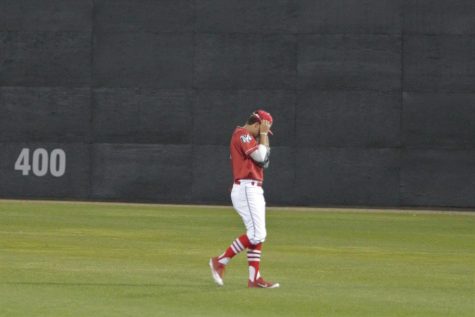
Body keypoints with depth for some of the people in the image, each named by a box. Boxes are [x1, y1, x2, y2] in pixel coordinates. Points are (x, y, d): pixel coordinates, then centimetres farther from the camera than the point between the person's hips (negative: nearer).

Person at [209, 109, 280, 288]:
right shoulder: (242, 134, -9)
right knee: (257, 234, -15)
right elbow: (260, 156, -17)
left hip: (254, 190, 11)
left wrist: (263, 136, 13)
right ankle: (221, 261, -9)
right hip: (246, 189, -11)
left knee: (258, 235, 6)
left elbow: (264, 162, 17)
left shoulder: (250, 139, 22)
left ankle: (254, 278, 4)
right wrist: (263, 134, -6)